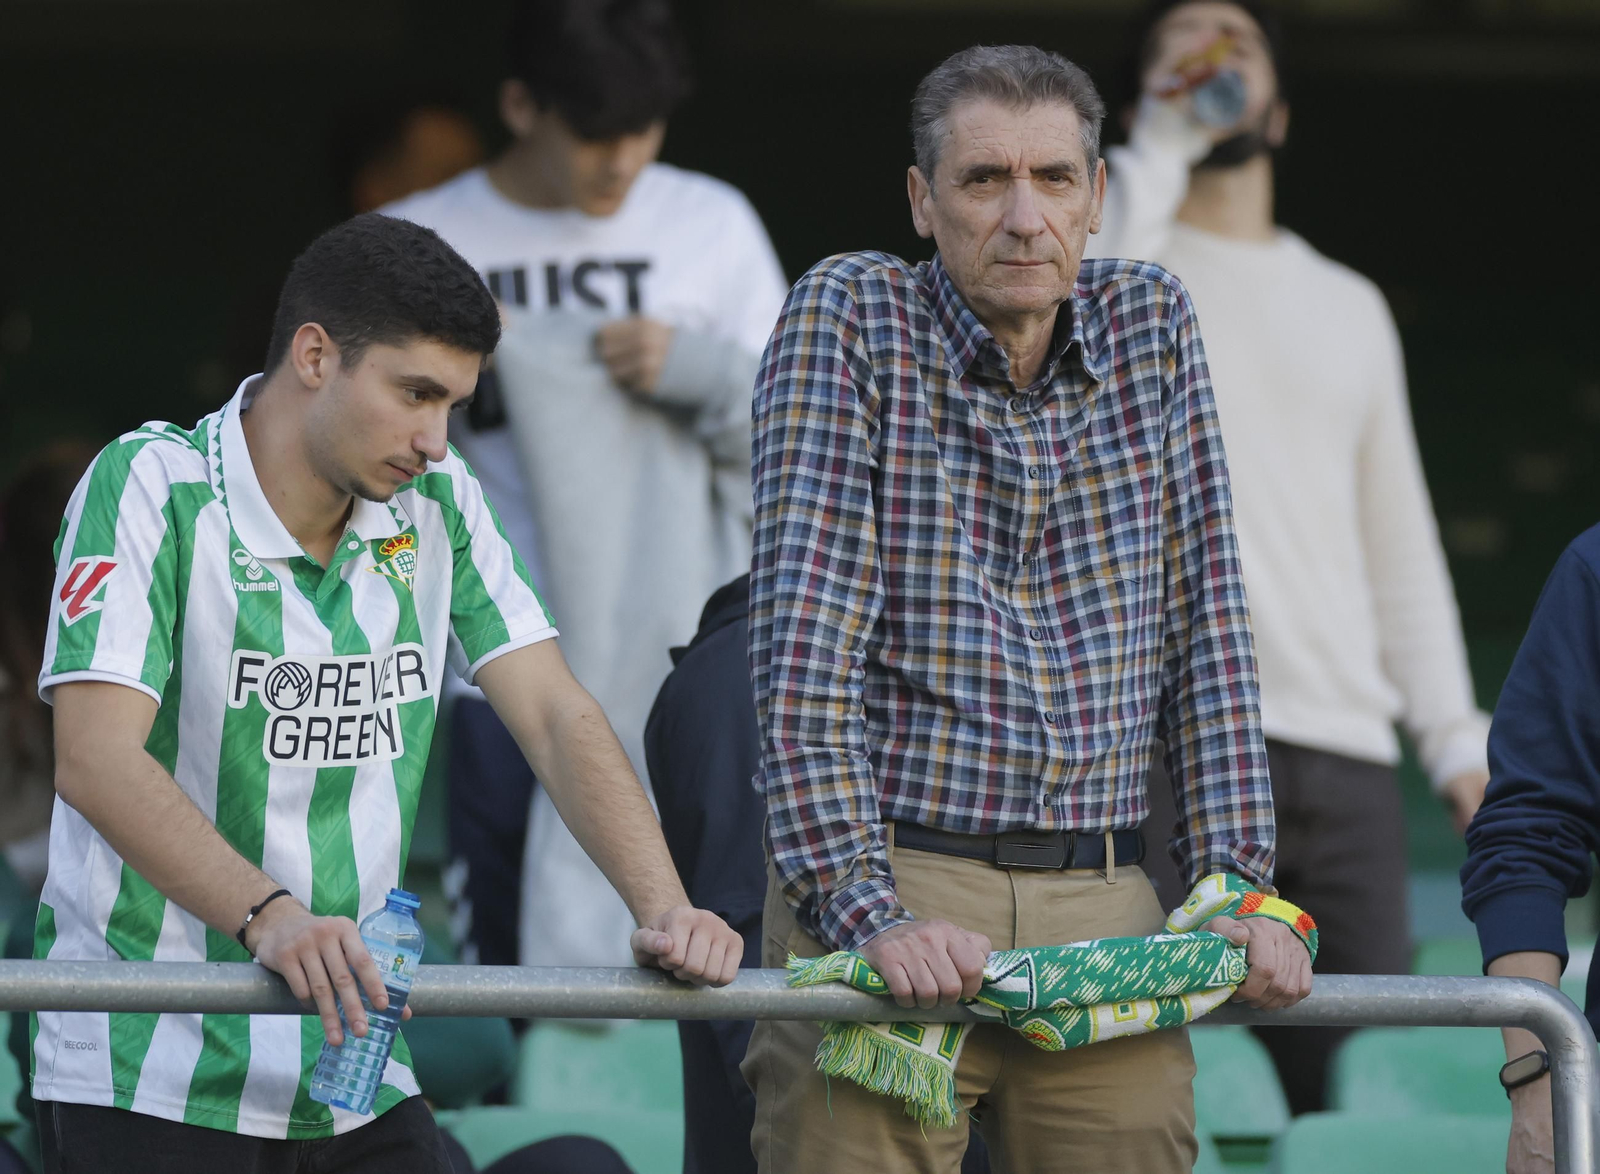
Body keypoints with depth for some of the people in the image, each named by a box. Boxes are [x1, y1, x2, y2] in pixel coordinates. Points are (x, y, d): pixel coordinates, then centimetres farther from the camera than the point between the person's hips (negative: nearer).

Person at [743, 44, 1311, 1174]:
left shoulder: (1152, 324, 10)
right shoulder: (849, 318, -3)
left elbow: (1205, 627, 11)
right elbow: (805, 644, -10)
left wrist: (1236, 883, 1)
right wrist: (863, 910, -19)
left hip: (1106, 910, 3)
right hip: (897, 891, -3)